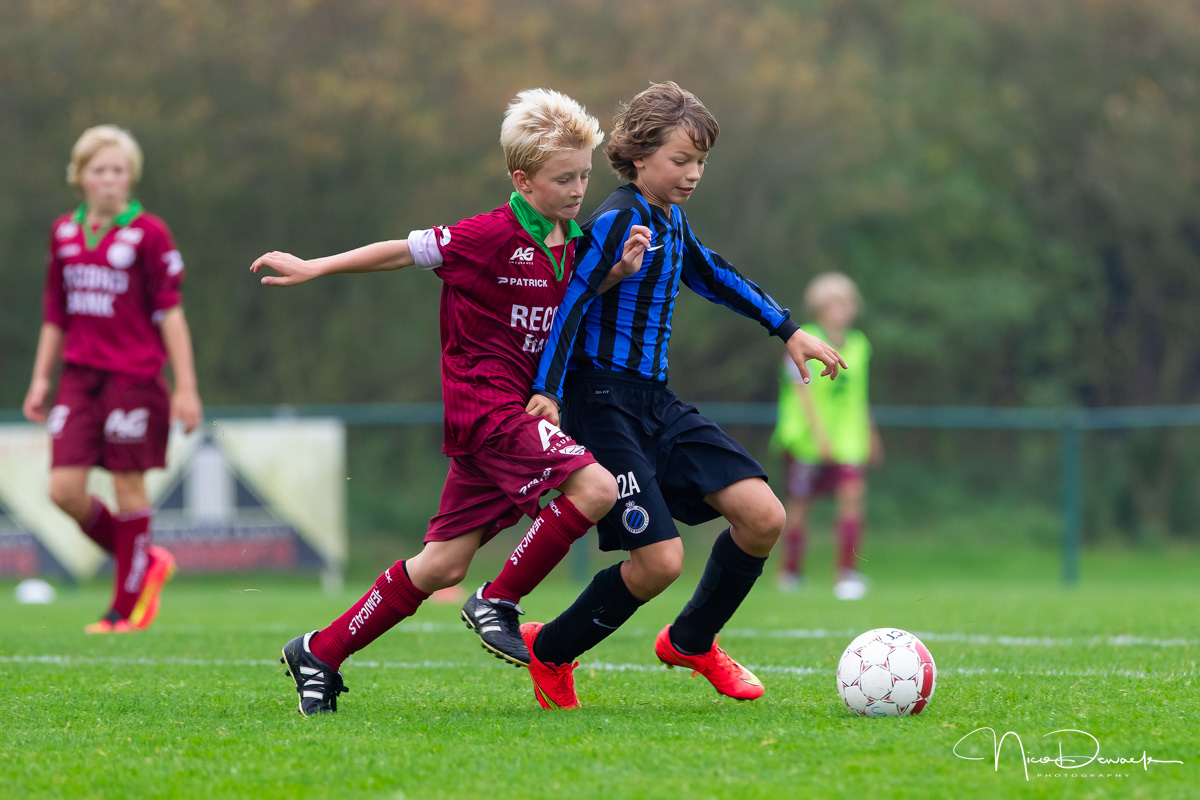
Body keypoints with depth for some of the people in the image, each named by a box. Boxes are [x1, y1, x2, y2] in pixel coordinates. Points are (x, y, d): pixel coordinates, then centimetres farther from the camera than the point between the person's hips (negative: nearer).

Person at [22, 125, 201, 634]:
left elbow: (170, 313, -5)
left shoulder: (148, 234, -5)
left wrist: (186, 387, -9)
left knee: (128, 486, 0)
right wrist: (40, 379, 15)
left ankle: (128, 604, 11)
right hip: (80, 376, 5)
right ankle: (145, 563, 18)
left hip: (134, 377, -5)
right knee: (65, 490, -4)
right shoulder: (64, 234, 10)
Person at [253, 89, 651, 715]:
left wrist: (617, 271, 1)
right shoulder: (493, 235, -12)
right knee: (595, 487, -24)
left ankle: (319, 653, 19)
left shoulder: (571, 241, 9)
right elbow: (403, 251, -5)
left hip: (517, 411, 8)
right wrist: (313, 268, -1)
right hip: (484, 401, -8)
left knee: (442, 565, 8)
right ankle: (498, 602, -9)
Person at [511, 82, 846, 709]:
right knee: (659, 560, -18)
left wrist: (789, 331, 32)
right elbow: (572, 299, -22)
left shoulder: (671, 219, 12)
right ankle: (548, 652, 7)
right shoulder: (617, 222, -15)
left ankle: (690, 643, 18)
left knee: (764, 517, -4)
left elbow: (709, 276, 29)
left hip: (657, 404, 9)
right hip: (604, 405, -9)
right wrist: (547, 391, -30)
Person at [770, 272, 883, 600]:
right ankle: (790, 571, 22)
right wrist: (820, 434, -22)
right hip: (806, 436, -4)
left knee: (852, 493, -13)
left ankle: (847, 573, -12)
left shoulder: (858, 345, 9)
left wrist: (870, 434, 23)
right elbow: (803, 391, -15)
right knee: (799, 502, 4)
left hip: (847, 438, 4)